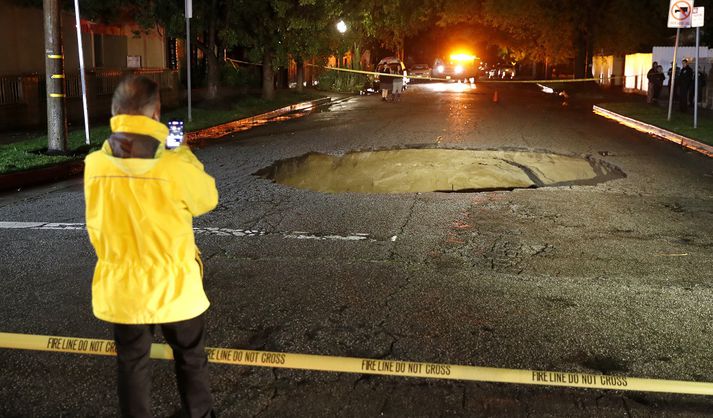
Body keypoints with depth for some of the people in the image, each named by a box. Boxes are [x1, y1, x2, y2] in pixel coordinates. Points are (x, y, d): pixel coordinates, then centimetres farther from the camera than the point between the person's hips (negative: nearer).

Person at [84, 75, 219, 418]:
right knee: (191, 360, 21)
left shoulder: (94, 165, -13)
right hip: (173, 286, -2)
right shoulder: (176, 165, -23)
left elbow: (96, 228, 2)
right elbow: (207, 200, -3)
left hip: (120, 288, 2)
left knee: (132, 366, 20)